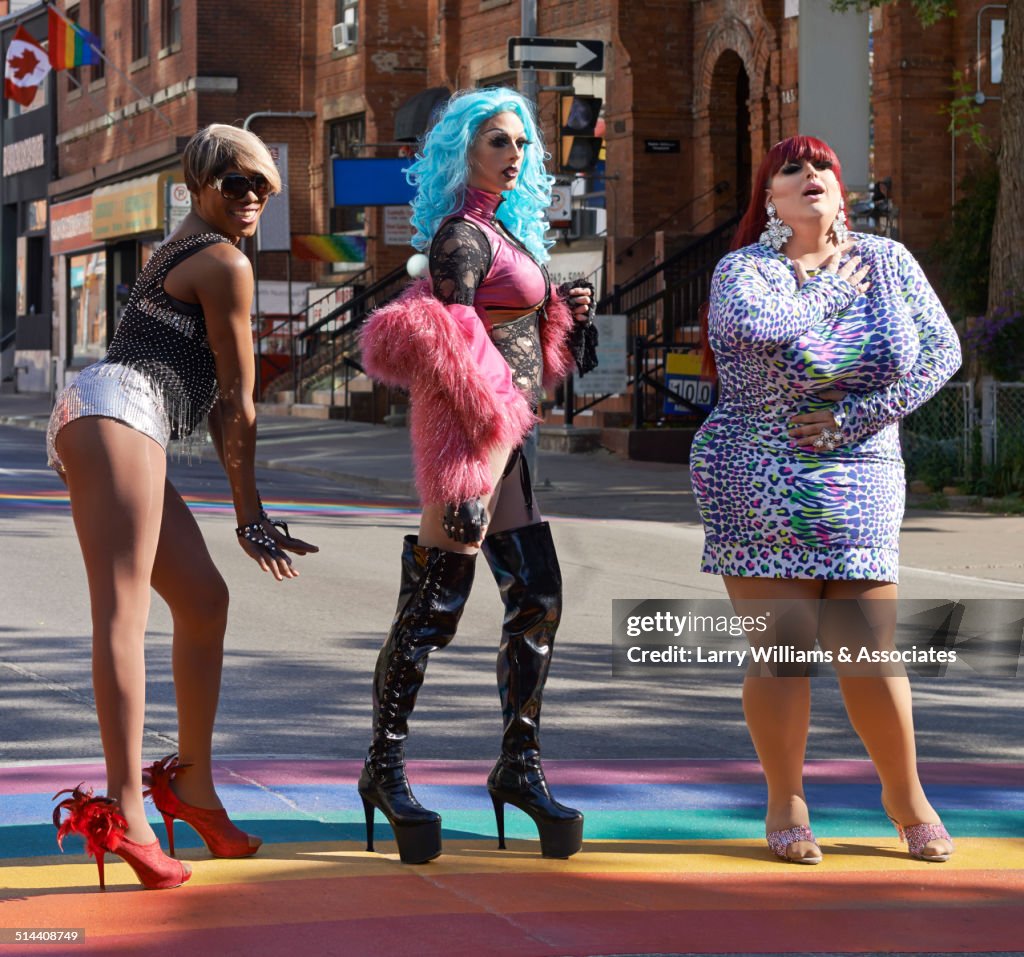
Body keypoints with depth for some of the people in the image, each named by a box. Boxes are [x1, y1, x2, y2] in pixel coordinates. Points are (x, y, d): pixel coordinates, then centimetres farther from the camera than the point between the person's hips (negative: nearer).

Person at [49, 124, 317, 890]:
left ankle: (193, 783, 22)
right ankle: (124, 810, -30)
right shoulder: (227, 264, -2)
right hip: (118, 413, -10)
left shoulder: (186, 254, 29)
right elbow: (239, 399, 2)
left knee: (204, 599, 14)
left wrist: (246, 510, 26)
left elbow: (212, 392, 28)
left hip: (89, 421, 10)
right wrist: (249, 509, 11)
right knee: (125, 609, -20)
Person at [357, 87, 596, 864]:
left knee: (538, 597, 7)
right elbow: (454, 348, -18)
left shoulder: (503, 231, 18)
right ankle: (385, 766, 3)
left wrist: (565, 311, 10)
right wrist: (466, 480, -23)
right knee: (434, 608, -6)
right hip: (471, 432, -10)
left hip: (504, 433, 10)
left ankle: (521, 764, 15)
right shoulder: (463, 235, -11)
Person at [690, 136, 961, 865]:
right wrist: (835, 289, -9)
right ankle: (786, 804, 11)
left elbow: (941, 351, 0)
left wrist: (853, 418, -9)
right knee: (782, 648, -5)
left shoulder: (887, 262, 6)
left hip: (857, 489, 2)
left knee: (871, 652, 0)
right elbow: (761, 325, -26)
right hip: (757, 489, -2)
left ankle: (906, 796, 20)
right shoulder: (744, 270, -3)